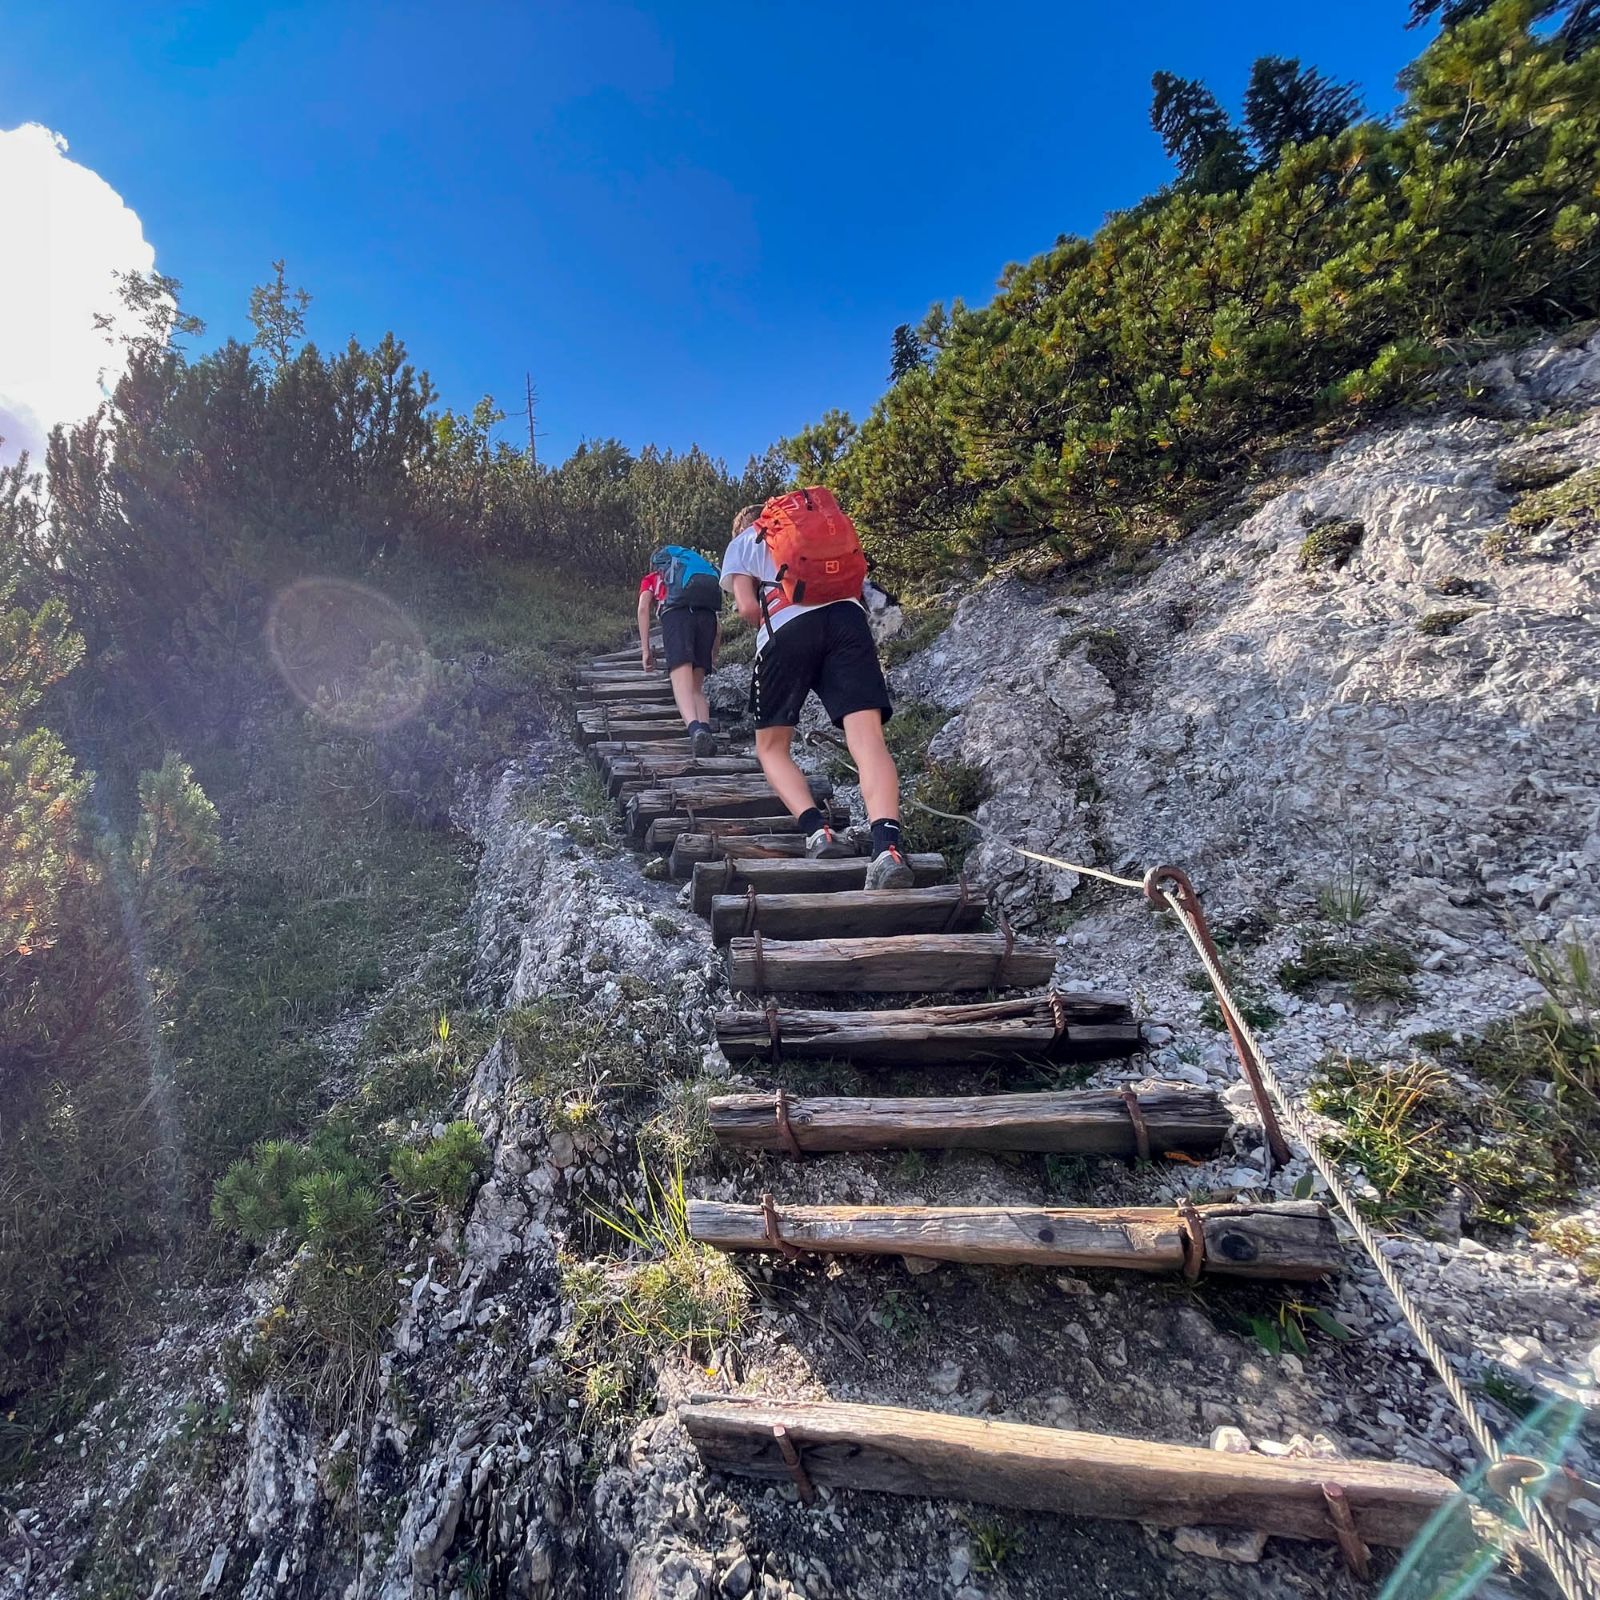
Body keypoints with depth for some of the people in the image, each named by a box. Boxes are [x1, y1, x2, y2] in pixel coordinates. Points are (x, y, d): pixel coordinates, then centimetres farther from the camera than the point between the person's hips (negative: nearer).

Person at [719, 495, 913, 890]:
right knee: (868, 738, -13)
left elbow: (748, 608, 7)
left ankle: (817, 830, -10)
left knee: (771, 747, 13)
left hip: (788, 627, -2)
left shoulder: (740, 544, 25)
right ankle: (887, 846, -35)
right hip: (847, 616, 3)